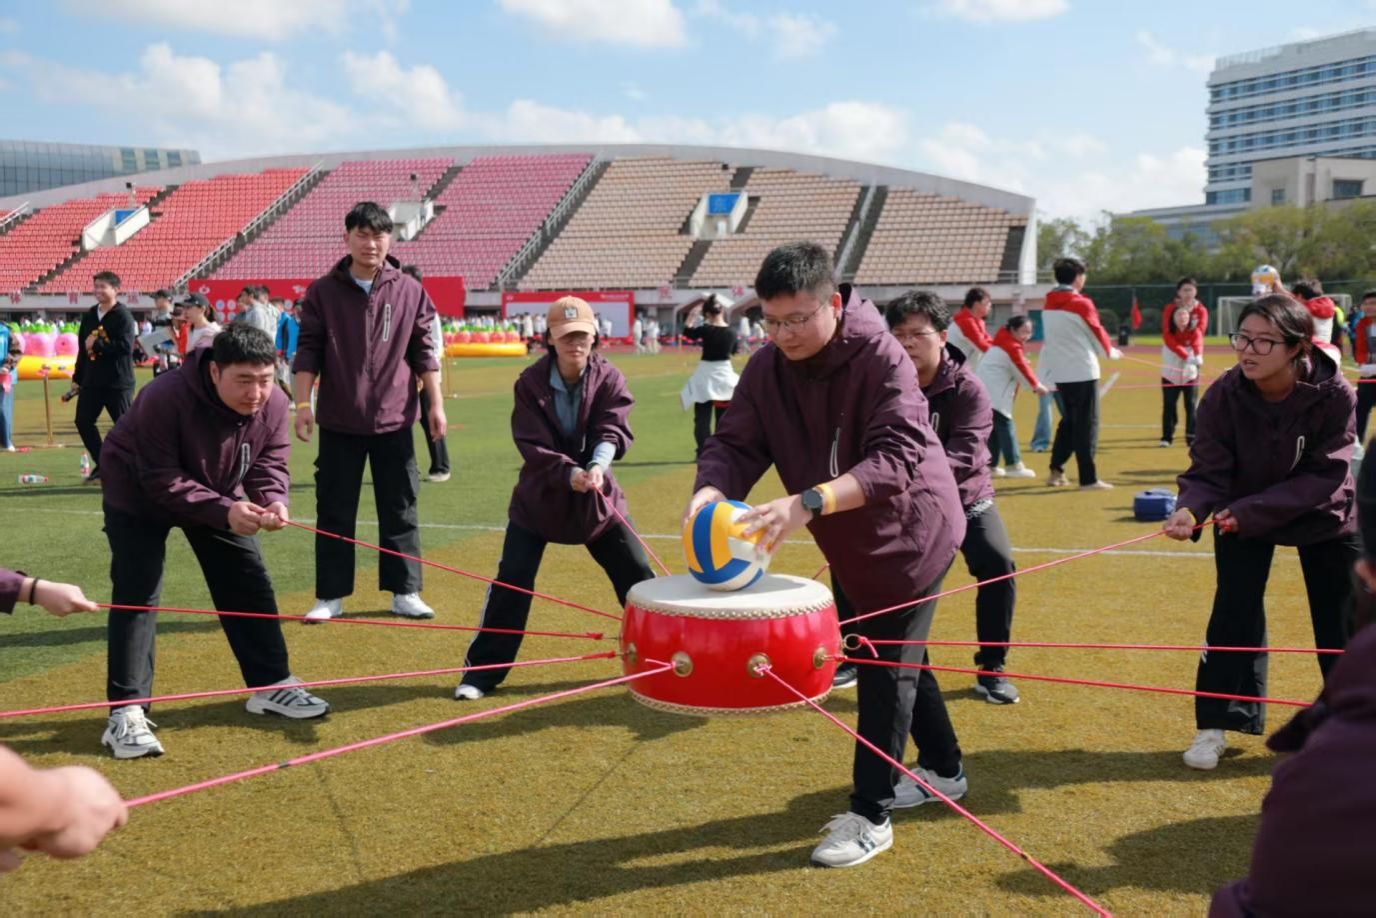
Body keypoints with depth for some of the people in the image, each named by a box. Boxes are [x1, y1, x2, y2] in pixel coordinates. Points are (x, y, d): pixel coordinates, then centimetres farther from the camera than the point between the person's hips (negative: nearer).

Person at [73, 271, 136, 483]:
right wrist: (77, 377, 18)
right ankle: (102, 465, 19)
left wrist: (97, 344, -17)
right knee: (83, 421, 6)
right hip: (91, 380, 8)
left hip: (118, 382, -7)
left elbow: (126, 346, -21)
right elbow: (83, 347, 19)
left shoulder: (123, 316, -9)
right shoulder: (89, 315, 14)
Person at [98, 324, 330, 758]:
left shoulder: (273, 403, -22)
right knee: (136, 593, -12)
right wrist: (224, 511, -44)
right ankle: (126, 712, -9)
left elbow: (269, 463, -15)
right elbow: (162, 480, -36)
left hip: (218, 493, 5)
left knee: (249, 583, 5)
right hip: (138, 495, -5)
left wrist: (273, 500, -37)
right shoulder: (165, 398, -38)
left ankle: (272, 685, 17)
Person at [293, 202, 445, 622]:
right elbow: (308, 353, 0)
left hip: (394, 422, 1)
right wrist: (303, 404, -8)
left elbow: (423, 353, 4)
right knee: (334, 512, 6)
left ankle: (404, 592, 18)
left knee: (399, 509, 7)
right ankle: (330, 596, 16)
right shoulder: (323, 292, 0)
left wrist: (436, 403, 1)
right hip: (339, 423, 0)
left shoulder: (410, 292, 2)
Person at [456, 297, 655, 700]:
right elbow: (532, 445, -17)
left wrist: (597, 465, -39)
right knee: (511, 580, -6)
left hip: (598, 497, 2)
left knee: (638, 575, 3)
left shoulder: (609, 379, -7)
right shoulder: (530, 382, -11)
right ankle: (482, 670, 6)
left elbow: (613, 431, -18)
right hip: (539, 495, -1)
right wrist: (569, 473, -33)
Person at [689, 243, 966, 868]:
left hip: (911, 532, -7)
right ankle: (943, 770, 40)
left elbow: (898, 457, -39)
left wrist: (808, 502, -51)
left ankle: (870, 816, 7)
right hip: (852, 545, 7)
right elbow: (735, 444, -16)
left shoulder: (880, 358, -28)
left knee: (886, 665, -4)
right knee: (899, 656, 20)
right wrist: (710, 491, -40)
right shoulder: (767, 369, -11)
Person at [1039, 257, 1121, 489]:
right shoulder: (1081, 303, -11)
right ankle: (1088, 479, 0)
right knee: (1087, 424, -1)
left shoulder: (1048, 304, 7)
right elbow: (1097, 332, -2)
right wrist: (1111, 352, 17)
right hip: (1083, 371, -7)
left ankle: (1056, 471, 15)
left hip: (1059, 372, 7)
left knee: (1068, 421, 19)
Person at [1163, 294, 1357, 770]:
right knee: (1234, 613, -7)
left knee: (1342, 623, 6)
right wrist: (1191, 509, -44)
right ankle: (1215, 726, 4)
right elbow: (1208, 471, -22)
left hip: (1324, 517, 0)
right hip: (1242, 516, 0)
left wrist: (1249, 511, -35)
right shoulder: (1223, 395, -25)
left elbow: (1322, 476, -26)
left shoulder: (1334, 394, -28)